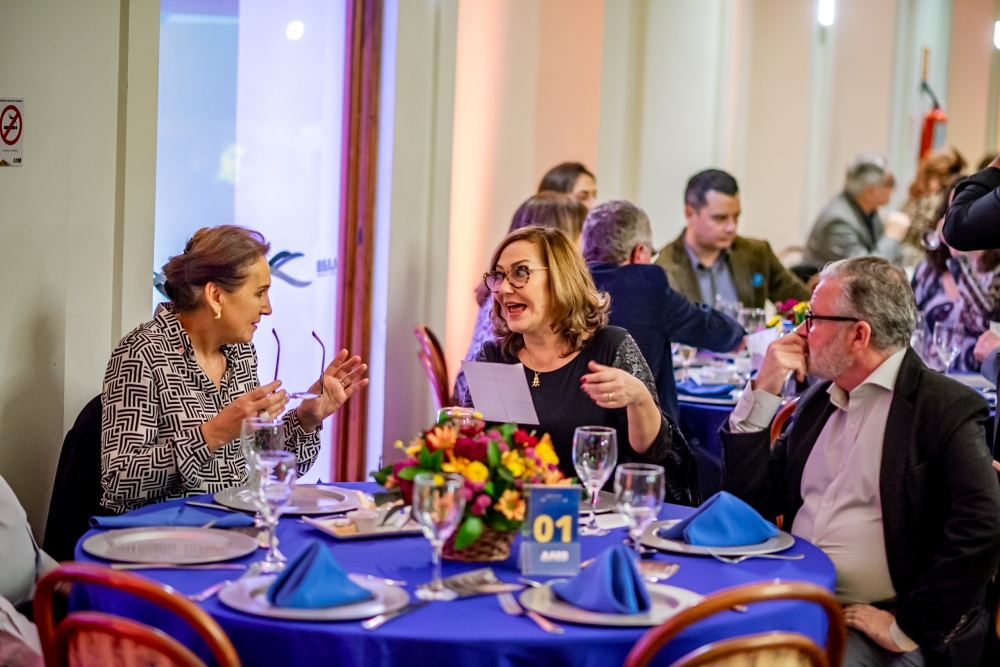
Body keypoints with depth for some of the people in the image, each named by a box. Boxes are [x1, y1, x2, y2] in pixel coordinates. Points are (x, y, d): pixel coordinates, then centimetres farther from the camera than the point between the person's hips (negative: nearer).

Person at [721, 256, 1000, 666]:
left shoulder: (947, 408, -7)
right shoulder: (818, 400, 15)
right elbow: (752, 502, 13)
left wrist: (908, 628, -15)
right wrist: (762, 394, 5)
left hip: (868, 623, -6)